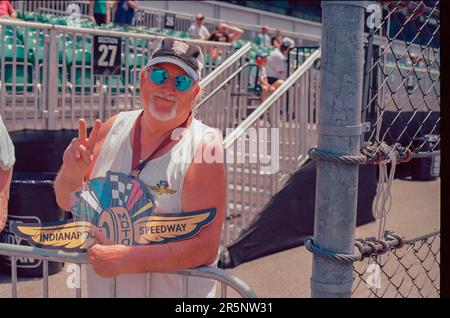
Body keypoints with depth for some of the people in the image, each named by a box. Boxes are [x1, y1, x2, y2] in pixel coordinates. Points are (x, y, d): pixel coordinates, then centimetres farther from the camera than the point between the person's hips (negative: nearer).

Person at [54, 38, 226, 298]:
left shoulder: (204, 147, -19)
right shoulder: (114, 128, -5)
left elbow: (205, 247, -23)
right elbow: (66, 202, 3)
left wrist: (128, 260, -29)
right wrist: (72, 174, -18)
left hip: (174, 291, -4)